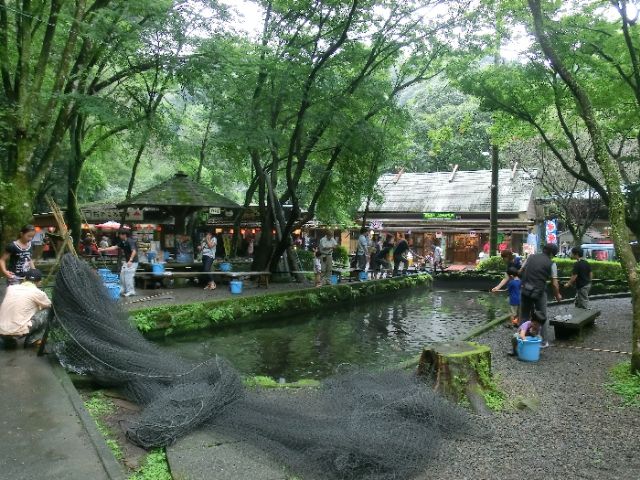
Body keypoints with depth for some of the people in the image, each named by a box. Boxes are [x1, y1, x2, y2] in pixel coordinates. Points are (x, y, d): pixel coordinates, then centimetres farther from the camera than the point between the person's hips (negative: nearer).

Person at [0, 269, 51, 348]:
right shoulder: (37, 292, -3)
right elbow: (49, 305, 17)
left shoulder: (10, 288, 9)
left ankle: (9, 340, 20)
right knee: (47, 311, 10)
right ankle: (32, 340, 11)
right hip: (18, 332, -5)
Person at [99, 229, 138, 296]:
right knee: (122, 275, 13)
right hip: (127, 261, 10)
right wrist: (103, 250, 10)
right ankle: (124, 290, 23)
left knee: (128, 276, -9)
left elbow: (134, 251, -28)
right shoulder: (123, 242, 11)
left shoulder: (130, 241, -18)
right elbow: (114, 247, 13)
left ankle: (131, 291, -1)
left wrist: (130, 261, -37)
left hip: (132, 262, -10)